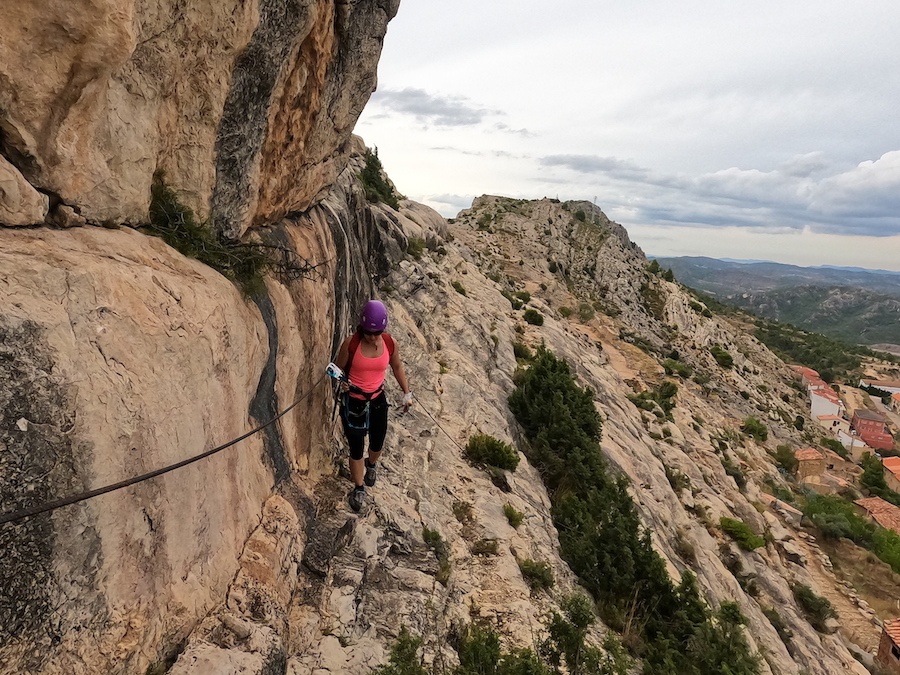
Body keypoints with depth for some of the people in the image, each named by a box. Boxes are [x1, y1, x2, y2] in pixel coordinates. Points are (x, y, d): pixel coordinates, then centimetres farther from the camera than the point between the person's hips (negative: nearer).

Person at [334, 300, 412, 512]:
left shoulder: (390, 343, -11)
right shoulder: (351, 343, -20)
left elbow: (397, 368, 6)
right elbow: (338, 368, -5)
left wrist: (407, 393, 6)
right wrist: (341, 382, -25)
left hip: (378, 401, 3)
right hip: (353, 402, -3)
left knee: (377, 444, 19)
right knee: (356, 449, 6)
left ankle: (371, 465, 57)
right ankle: (359, 488, 33)